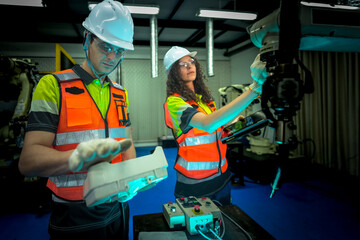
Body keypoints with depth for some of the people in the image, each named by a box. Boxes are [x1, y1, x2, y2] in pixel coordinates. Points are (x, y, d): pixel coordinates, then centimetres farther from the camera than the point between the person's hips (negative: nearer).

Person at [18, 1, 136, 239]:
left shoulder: (120, 93, 7)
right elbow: (29, 159, -17)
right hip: (75, 217, -5)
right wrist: (77, 156, -36)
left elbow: (127, 142, 8)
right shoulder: (53, 85, -10)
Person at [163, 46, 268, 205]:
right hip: (195, 183, -7)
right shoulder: (174, 102, -19)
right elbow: (207, 124, -38)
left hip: (221, 175, 7)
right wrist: (255, 87, -41)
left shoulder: (204, 97, 7)